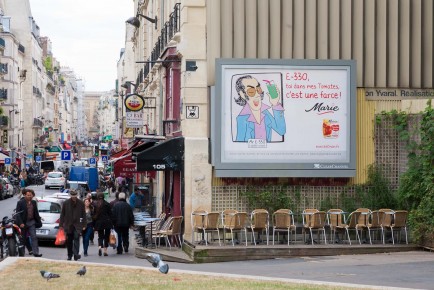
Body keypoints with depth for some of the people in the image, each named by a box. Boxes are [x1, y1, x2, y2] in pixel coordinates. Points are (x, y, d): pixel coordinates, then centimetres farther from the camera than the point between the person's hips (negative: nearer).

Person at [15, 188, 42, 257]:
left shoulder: (34, 202, 7)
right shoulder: (20, 203, -8)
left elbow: (36, 213, 14)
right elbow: (18, 214, -11)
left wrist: (38, 221, 12)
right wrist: (20, 223, -19)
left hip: (32, 222, 3)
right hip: (23, 223, -3)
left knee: (34, 237, -5)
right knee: (24, 238, 10)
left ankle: (35, 252, -9)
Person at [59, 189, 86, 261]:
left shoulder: (81, 203, 1)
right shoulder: (66, 203, 2)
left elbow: (84, 215, 4)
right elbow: (62, 214, 5)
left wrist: (84, 225, -1)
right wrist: (61, 225, 1)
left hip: (77, 225, -2)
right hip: (68, 225, 2)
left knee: (76, 239, -15)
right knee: (69, 241, 7)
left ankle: (76, 254, -20)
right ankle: (69, 255, 17)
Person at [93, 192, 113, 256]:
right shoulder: (106, 204, -5)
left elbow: (94, 215, 1)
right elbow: (110, 214, -2)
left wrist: (94, 224, 7)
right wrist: (111, 223, 5)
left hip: (99, 223, 1)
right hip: (107, 222, -1)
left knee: (100, 236, 10)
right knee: (106, 236, 9)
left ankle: (99, 247, -16)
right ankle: (105, 251, 6)